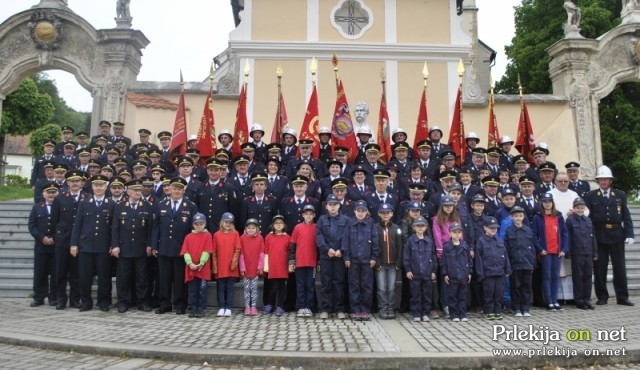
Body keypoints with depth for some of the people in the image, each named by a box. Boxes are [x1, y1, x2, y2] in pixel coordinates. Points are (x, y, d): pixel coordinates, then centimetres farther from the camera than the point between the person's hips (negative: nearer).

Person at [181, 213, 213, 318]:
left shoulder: (207, 235, 0)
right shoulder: (188, 237, 7)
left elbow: (207, 251, -7)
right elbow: (185, 252, 0)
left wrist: (201, 263, -16)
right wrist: (190, 263, -14)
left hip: (203, 268, -2)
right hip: (191, 268, 2)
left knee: (202, 290, 3)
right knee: (192, 290, 9)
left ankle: (201, 309, 12)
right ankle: (192, 309, 17)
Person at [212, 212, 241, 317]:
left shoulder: (235, 234, 1)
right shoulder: (216, 235, 3)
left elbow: (237, 250, -2)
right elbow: (214, 252, 3)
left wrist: (234, 263, -9)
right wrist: (215, 266, -1)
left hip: (231, 267, -1)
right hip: (220, 267, 1)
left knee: (229, 288, 4)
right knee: (220, 288, 5)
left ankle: (228, 308, 9)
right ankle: (221, 308, 12)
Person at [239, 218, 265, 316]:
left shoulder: (260, 238, 0)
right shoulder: (242, 238, -1)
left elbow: (261, 253, 0)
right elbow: (241, 253, -2)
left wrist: (260, 266, -6)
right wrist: (242, 267, -6)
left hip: (256, 268, 0)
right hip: (245, 268, 0)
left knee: (254, 288, 5)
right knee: (246, 289, 6)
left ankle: (254, 307, 10)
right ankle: (247, 307, 10)